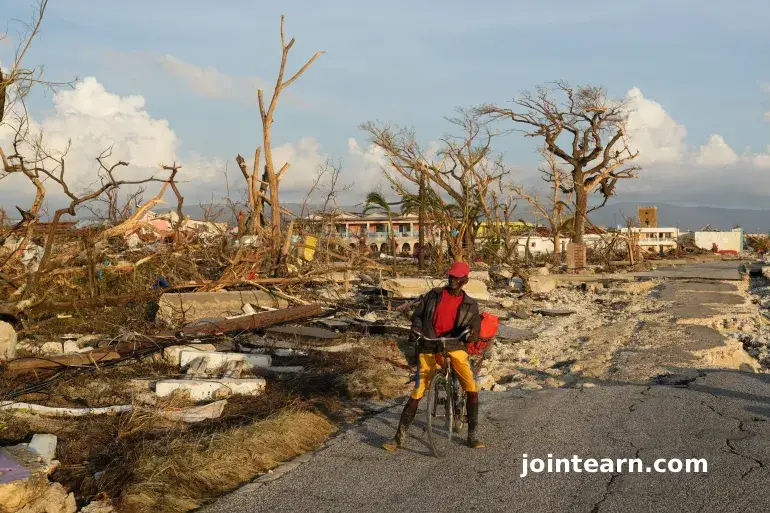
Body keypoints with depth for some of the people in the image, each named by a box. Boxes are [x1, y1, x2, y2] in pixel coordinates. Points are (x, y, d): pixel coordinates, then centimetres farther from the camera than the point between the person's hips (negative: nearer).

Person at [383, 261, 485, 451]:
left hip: (454, 348, 1)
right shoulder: (434, 295, 8)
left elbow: (475, 324, 0)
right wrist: (416, 330, -9)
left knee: (472, 389, -14)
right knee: (417, 392, -7)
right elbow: (417, 315, 12)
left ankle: (472, 434, 3)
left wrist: (473, 333, -24)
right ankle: (400, 437, -1)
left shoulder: (469, 305, 8)